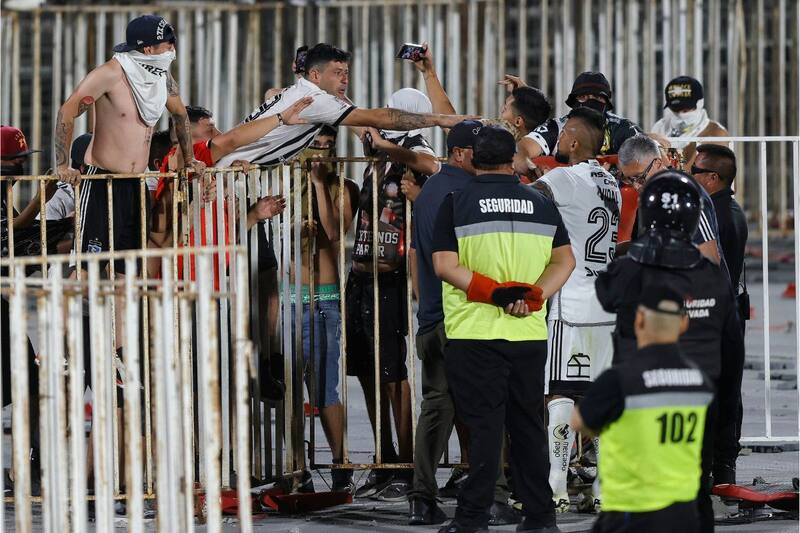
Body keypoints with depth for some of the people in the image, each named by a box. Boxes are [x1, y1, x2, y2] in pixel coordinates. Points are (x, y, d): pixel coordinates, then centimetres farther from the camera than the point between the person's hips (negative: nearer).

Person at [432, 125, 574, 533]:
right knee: (528, 424, 10)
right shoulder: (541, 204, 10)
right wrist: (534, 297, -6)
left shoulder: (456, 203, -1)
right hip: (530, 333, 3)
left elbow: (444, 265, -10)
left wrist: (493, 294, -12)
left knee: (484, 424, -2)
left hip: (474, 334, -3)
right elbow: (565, 261, 5)